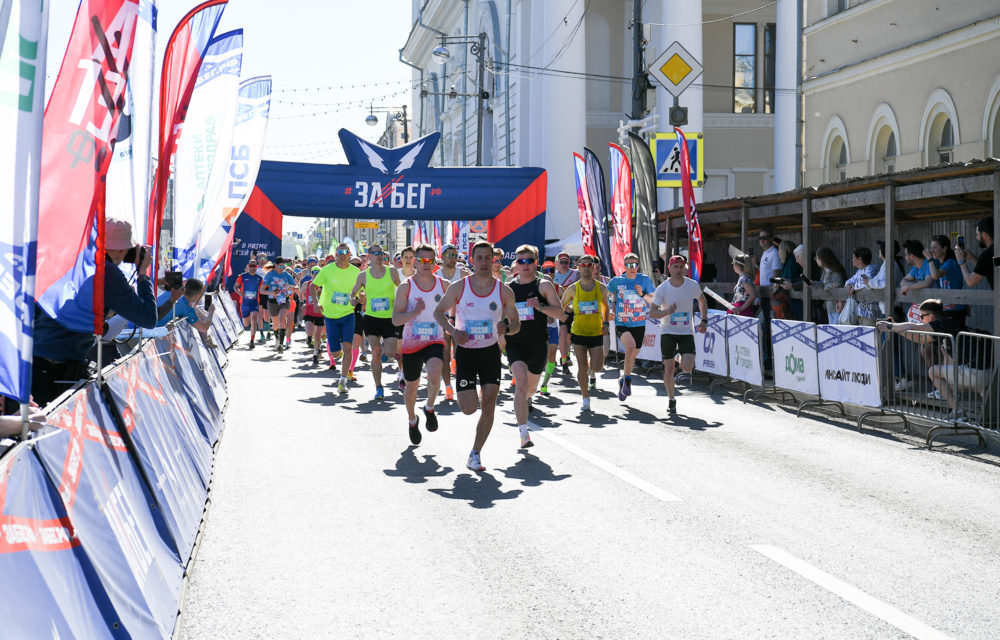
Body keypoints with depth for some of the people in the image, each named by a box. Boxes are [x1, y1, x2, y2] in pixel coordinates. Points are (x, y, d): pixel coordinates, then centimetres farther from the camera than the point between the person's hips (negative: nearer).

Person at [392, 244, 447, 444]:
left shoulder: (443, 285, 0)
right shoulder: (405, 287, -6)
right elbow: (396, 319, -11)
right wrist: (415, 312, -27)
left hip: (435, 341, 0)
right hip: (411, 343, 0)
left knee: (434, 375, -29)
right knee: (411, 386, 14)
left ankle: (430, 409, 0)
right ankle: (412, 420, 44)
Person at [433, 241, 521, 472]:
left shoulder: (504, 291, -5)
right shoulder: (458, 287, -9)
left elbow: (516, 324, 4)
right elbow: (439, 311, 3)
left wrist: (506, 328, -20)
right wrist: (453, 331, -16)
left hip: (491, 351, 2)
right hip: (465, 351, -1)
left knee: (489, 405, -6)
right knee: (469, 409, -5)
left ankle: (475, 454, 7)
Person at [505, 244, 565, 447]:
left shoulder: (544, 286, -1)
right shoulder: (508, 288, 5)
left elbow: (560, 313, -7)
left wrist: (540, 306, -22)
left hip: (538, 345, 1)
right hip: (515, 343, -1)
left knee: (531, 387, 18)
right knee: (521, 382, -23)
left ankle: (525, 400, 57)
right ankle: (524, 433, -24)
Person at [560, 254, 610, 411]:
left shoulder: (601, 288, -1)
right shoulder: (573, 289, -4)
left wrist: (605, 323, 7)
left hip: (596, 333, 1)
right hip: (578, 333, -1)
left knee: (597, 367, -3)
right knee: (582, 368, -2)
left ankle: (592, 372, 35)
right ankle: (586, 399, 13)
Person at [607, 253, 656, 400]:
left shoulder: (645, 279, 0)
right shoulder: (617, 280, -1)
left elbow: (654, 300, 4)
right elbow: (605, 294, 17)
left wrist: (642, 294, -14)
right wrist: (612, 309, 7)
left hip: (639, 324, 2)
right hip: (621, 324, -2)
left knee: (633, 355, 14)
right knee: (631, 345, -30)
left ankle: (623, 381, 39)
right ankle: (627, 378, -15)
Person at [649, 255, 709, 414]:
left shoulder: (693, 285, -3)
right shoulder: (662, 289, -9)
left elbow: (702, 300, 17)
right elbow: (652, 313, -9)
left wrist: (704, 320, 7)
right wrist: (667, 311, -27)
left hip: (686, 332, 1)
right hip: (668, 332, -1)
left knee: (688, 368, -14)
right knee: (669, 368, -2)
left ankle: (680, 360, 24)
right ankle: (671, 399, 20)